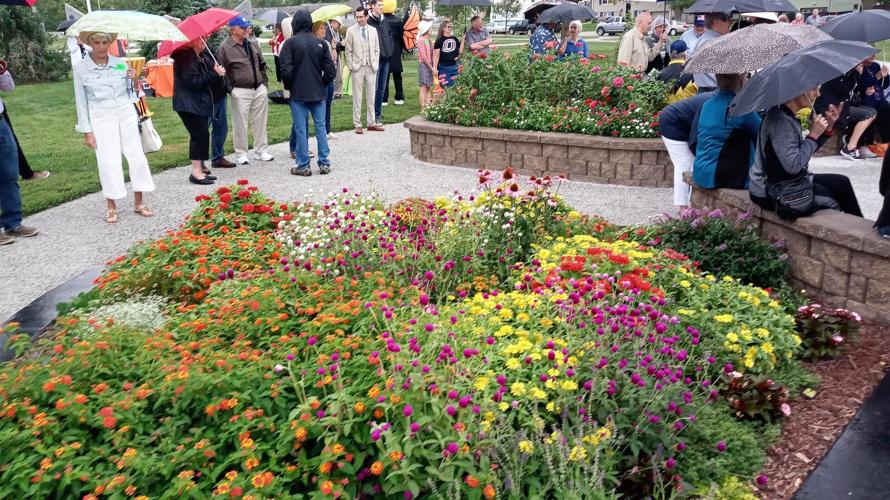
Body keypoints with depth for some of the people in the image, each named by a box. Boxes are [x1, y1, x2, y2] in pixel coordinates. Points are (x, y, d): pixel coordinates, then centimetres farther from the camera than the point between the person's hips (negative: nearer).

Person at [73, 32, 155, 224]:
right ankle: (111, 206, 11)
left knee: (136, 155, 2)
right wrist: (87, 131, -2)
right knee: (108, 161, -2)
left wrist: (131, 79, -5)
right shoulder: (81, 68, -1)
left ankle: (139, 202, 13)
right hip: (101, 117, -2)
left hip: (126, 113, 3)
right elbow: (81, 101, 1)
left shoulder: (120, 63, 5)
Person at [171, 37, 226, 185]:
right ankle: (196, 172, -13)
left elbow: (204, 79, 21)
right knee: (200, 134, -14)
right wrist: (214, 74, -19)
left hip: (199, 103, 10)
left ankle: (200, 167, 19)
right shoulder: (186, 56, -14)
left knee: (201, 134, 12)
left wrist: (217, 72, 2)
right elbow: (194, 80, -23)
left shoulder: (198, 57, 18)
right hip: (188, 104, -10)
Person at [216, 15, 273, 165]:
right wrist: (229, 88, -8)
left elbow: (261, 64, 20)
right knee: (241, 124, 0)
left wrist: (264, 81, 14)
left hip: (259, 89, 5)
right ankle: (241, 154, 10)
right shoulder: (225, 47, -7)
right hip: (240, 91, -5)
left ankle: (261, 151, 20)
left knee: (260, 122, 10)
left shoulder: (252, 43, 11)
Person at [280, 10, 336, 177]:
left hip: (298, 94, -3)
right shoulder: (320, 43, 1)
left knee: (301, 129, 2)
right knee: (320, 127, 9)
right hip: (318, 93, 3)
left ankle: (303, 166, 5)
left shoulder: (290, 42, -8)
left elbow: (286, 70, -13)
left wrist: (290, 86, 5)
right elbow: (330, 70, 0)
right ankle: (324, 163, 11)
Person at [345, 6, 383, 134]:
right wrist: (351, 67, -5)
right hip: (358, 67, -3)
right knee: (357, 97, 0)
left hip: (371, 68, 3)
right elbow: (348, 51, 1)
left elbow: (377, 49, 13)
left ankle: (372, 123, 12)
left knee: (371, 96, 6)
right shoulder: (351, 30, 0)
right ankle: (357, 124, 4)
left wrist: (375, 64, 4)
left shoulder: (373, 30, 9)